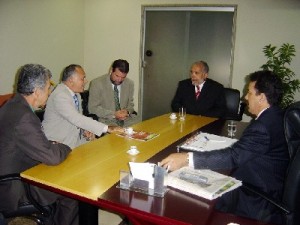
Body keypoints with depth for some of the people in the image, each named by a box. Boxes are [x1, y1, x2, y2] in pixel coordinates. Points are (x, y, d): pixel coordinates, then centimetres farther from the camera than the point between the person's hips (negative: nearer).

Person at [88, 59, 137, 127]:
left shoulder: (130, 83, 5)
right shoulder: (97, 83, -8)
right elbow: (93, 108, -9)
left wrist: (127, 112, -9)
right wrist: (114, 114, -19)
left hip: (126, 119, 5)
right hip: (106, 120, -4)